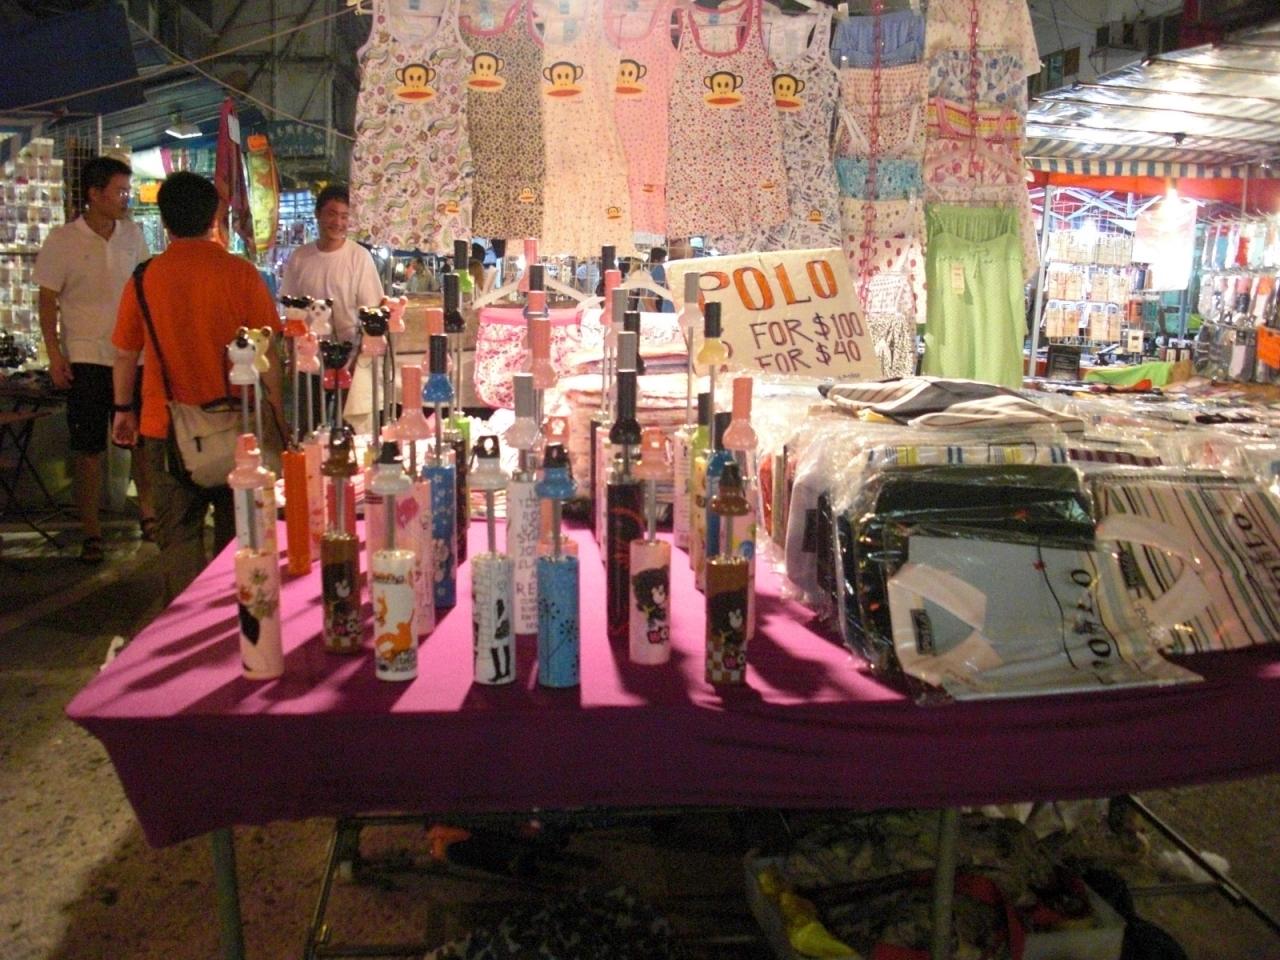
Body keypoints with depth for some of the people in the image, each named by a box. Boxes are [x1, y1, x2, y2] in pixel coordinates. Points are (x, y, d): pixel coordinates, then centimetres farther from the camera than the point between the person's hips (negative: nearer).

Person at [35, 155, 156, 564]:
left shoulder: (132, 233, 4)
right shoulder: (63, 241, -7)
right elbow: (48, 300, -3)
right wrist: (54, 354, -10)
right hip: (87, 359, -3)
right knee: (87, 449, 2)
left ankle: (147, 510, 29)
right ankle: (91, 532, 12)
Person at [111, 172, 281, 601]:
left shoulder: (144, 279, -3)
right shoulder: (241, 274, -7)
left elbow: (125, 354, 6)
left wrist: (123, 410, 21)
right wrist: (275, 418, 4)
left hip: (167, 430, 0)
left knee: (179, 537, 8)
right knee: (236, 534, 14)